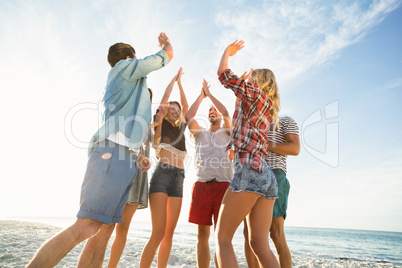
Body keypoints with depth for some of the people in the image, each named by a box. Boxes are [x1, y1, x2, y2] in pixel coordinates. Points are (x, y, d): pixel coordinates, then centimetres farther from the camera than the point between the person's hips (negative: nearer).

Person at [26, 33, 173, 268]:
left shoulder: (123, 83, 32)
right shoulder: (125, 66, 9)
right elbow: (168, 55, 13)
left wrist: (137, 156, 20)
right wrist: (165, 42, 36)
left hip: (125, 158, 10)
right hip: (113, 153, -10)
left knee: (106, 227, 6)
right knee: (87, 227, -15)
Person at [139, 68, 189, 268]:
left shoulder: (180, 127, 22)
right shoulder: (161, 123, 9)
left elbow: (185, 105, 29)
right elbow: (165, 97, 10)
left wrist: (180, 83, 37)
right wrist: (174, 79, 24)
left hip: (178, 179, 6)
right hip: (162, 176, -5)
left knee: (169, 233, 4)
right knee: (158, 232, -13)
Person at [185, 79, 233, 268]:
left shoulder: (226, 132, 16)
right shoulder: (200, 133, 21)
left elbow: (226, 114, -2)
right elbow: (188, 117, 5)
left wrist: (209, 94, 10)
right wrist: (201, 96, 15)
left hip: (223, 185, -2)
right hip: (201, 185, 2)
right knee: (202, 235, 5)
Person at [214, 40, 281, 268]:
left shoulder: (255, 93, 3)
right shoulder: (268, 108, 25)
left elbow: (224, 74, 6)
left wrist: (227, 52, 24)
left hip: (249, 171, -9)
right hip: (267, 176, 9)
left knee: (223, 238, -2)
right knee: (260, 244, 8)